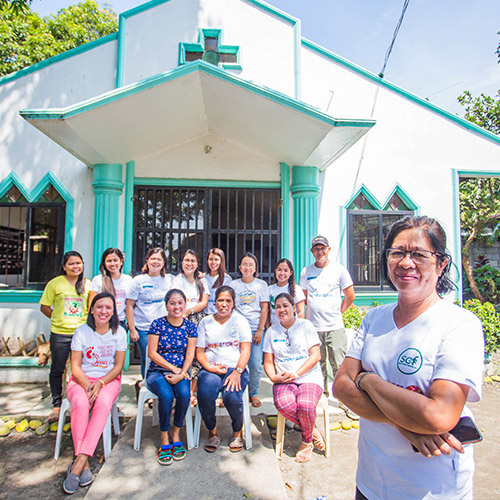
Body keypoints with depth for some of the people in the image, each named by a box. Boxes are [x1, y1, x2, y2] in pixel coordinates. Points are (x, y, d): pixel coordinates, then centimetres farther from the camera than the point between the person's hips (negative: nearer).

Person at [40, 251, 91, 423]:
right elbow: (44, 307, 4)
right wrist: (59, 319, 1)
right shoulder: (55, 283, 0)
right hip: (60, 334, -1)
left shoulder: (88, 284, 5)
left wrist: (85, 322, 3)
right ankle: (57, 405, 26)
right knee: (57, 370, 9)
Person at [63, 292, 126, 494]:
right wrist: (86, 384, -18)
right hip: (82, 379, 0)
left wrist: (100, 383, -16)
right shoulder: (82, 331, 0)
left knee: (103, 403, -32)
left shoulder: (119, 332, 0)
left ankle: (79, 461, -31)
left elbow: (118, 366, 0)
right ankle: (83, 464, -26)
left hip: (109, 379, 0)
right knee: (80, 404, -32)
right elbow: (75, 366, -1)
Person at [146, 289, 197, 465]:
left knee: (184, 393, -28)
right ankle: (164, 439, -11)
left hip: (181, 372, 2)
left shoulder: (190, 326, 3)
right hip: (157, 371, -1)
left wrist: (181, 374, -17)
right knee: (166, 395, -30)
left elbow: (190, 355, 0)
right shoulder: (157, 324, -3)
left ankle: (176, 434, -5)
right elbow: (152, 353, -6)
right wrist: (174, 369, -11)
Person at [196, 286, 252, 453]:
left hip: (236, 368, -1)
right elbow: (199, 351, 9)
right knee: (205, 395, -28)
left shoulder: (240, 320, 8)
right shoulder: (205, 322, 12)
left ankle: (237, 432, 4)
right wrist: (210, 367, -10)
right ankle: (213, 432, 2)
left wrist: (237, 372, -15)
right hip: (211, 369, 2)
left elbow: (245, 349, -1)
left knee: (231, 396, -29)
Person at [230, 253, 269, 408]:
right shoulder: (234, 284, 8)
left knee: (256, 364, -1)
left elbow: (264, 309, 2)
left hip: (256, 329, 0)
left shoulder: (261, 284, 5)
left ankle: (254, 394, 19)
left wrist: (260, 330, -5)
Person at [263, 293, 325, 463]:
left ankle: (307, 440, 2)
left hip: (309, 377, -2)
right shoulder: (272, 331, 12)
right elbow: (268, 361, 13)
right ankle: (312, 430, -2)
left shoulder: (305, 325, 3)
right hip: (283, 380, 2)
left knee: (305, 405, -32)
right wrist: (273, 377, -8)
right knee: (282, 403, -30)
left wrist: (296, 374, -14)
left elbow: (316, 355, -3)